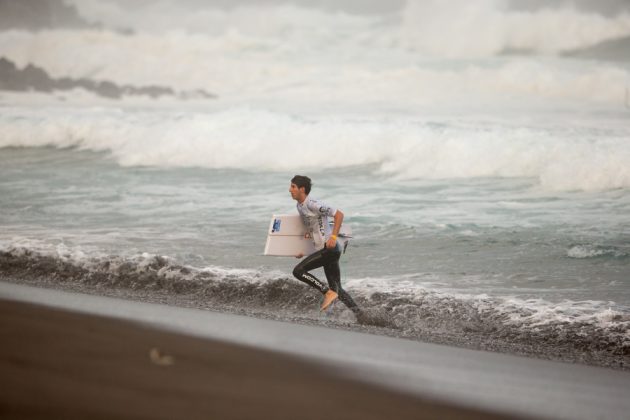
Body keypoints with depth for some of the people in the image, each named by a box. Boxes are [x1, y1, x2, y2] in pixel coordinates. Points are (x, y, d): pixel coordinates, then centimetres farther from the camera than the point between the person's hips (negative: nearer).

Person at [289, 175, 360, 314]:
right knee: (337, 289, 10)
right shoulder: (300, 206, 14)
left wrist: (333, 237, -25)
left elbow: (339, 214, -19)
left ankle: (328, 292, -13)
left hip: (329, 248, -10)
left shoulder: (312, 204, -15)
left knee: (298, 271, -15)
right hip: (324, 250, 10)